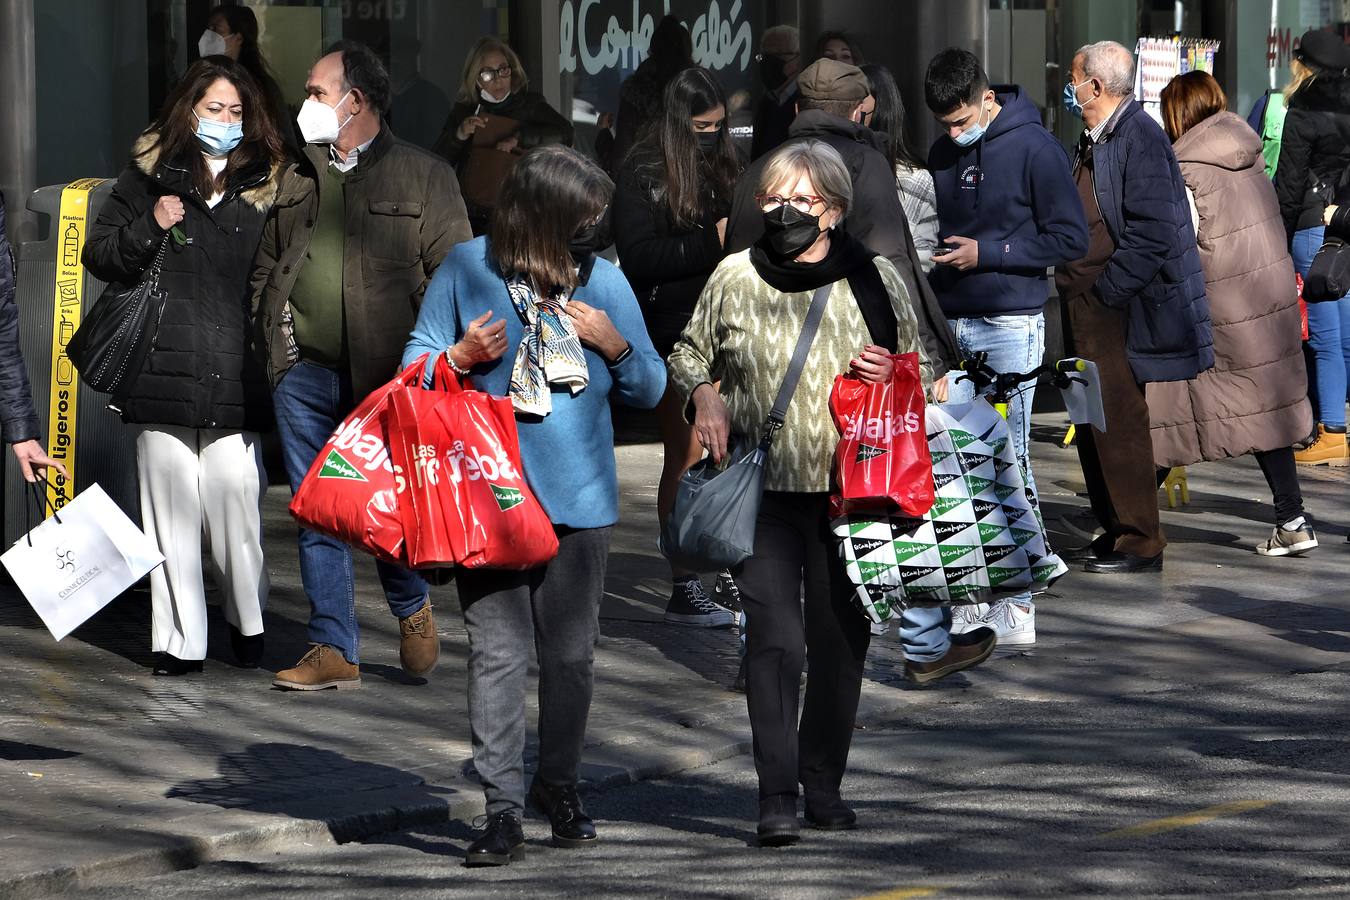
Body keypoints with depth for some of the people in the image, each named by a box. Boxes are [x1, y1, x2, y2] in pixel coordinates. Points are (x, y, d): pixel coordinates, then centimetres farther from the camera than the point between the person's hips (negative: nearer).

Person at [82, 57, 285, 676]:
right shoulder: (150, 176, 9)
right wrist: (150, 228, -7)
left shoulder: (267, 184, 10)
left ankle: (249, 625, 13)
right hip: (164, 369, 0)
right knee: (172, 510, -1)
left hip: (237, 373, 0)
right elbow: (99, 254, 9)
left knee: (238, 504, -4)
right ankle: (178, 640, 4)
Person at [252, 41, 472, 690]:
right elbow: (266, 263, 25)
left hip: (387, 378, -4)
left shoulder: (423, 175, 1)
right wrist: (272, 330, 10)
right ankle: (333, 652, 5)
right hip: (304, 374, 4)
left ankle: (412, 609, 26)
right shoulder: (298, 178, 16)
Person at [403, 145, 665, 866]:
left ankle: (558, 786, 24)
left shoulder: (604, 280, 9)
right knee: (496, 650, -7)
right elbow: (416, 367, 5)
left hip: (578, 498, 3)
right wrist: (462, 357, -15)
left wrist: (615, 345, -5)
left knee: (571, 653, 7)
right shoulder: (467, 270, 0)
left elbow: (651, 390, 13)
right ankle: (503, 808, -5)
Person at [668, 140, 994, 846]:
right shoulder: (735, 278, 5)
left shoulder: (875, 279, 5)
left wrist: (891, 374, -7)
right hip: (764, 489, -1)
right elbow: (688, 355, 19)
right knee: (774, 639, -13)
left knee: (840, 641, 7)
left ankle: (823, 784, 22)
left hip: (851, 487, 1)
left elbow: (923, 372, 15)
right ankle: (776, 795, -13)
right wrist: (702, 395, -1)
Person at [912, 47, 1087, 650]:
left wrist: (986, 253, -13)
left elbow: (1071, 238, -9)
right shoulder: (942, 154, 12)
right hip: (950, 326, 6)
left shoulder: (1034, 148, -7)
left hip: (1010, 326, -6)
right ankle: (950, 602, 8)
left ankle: (1015, 608, 3)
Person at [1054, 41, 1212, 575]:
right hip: (1088, 310, 10)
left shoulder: (1140, 139, -15)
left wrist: (1105, 292, -19)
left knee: (1119, 426, -7)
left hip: (1118, 311, -10)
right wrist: (1075, 289, 12)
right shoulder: (1093, 141, 16)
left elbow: (1151, 234, -21)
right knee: (1092, 427, 13)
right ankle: (1115, 532, 21)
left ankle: (1140, 542, 0)